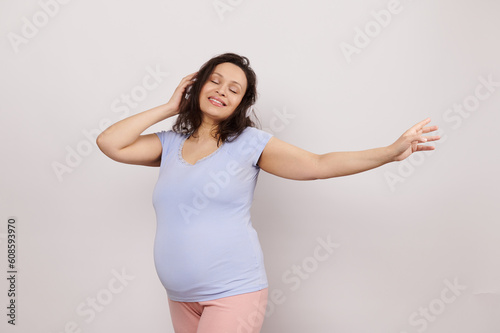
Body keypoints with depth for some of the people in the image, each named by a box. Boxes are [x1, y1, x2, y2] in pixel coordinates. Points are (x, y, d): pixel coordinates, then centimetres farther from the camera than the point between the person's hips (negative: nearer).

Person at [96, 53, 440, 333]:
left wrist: (392, 151, -15)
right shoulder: (170, 144, 7)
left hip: (233, 292, -4)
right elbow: (110, 143, -2)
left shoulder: (249, 142, -4)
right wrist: (168, 108, 0)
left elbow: (318, 165, -8)